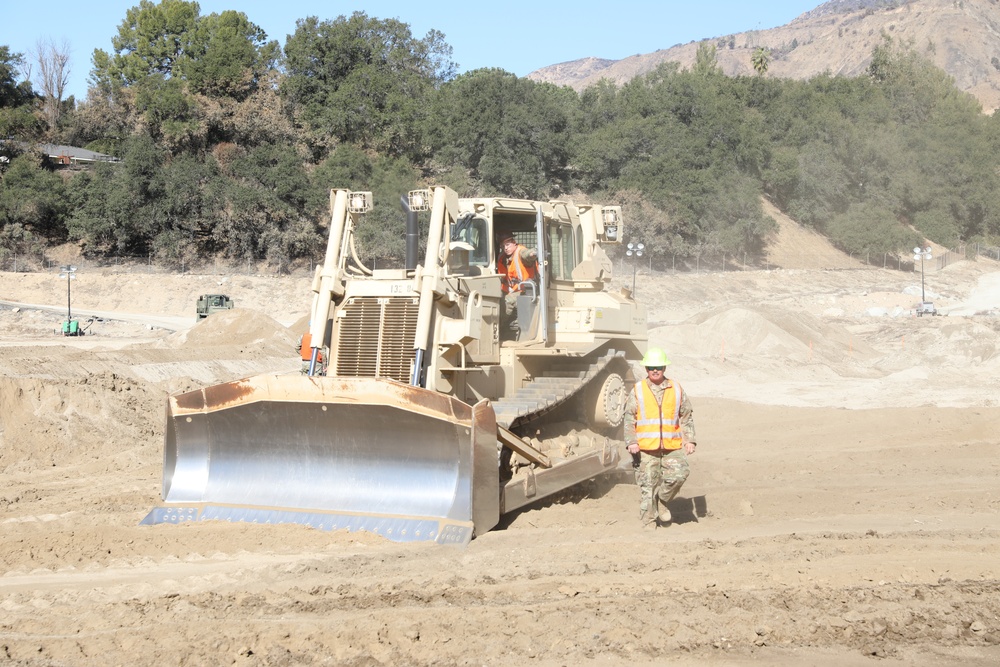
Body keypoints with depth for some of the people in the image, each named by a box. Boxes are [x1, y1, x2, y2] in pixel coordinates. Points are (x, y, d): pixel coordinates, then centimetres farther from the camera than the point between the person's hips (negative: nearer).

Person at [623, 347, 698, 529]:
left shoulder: (676, 390, 9)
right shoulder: (638, 391, 5)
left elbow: (687, 417, 13)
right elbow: (629, 419, 4)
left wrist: (689, 440, 4)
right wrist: (631, 442, -7)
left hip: (672, 446, 1)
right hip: (645, 447, -1)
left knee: (679, 473, -16)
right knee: (647, 485, 0)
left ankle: (662, 501, 11)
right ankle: (649, 523, 11)